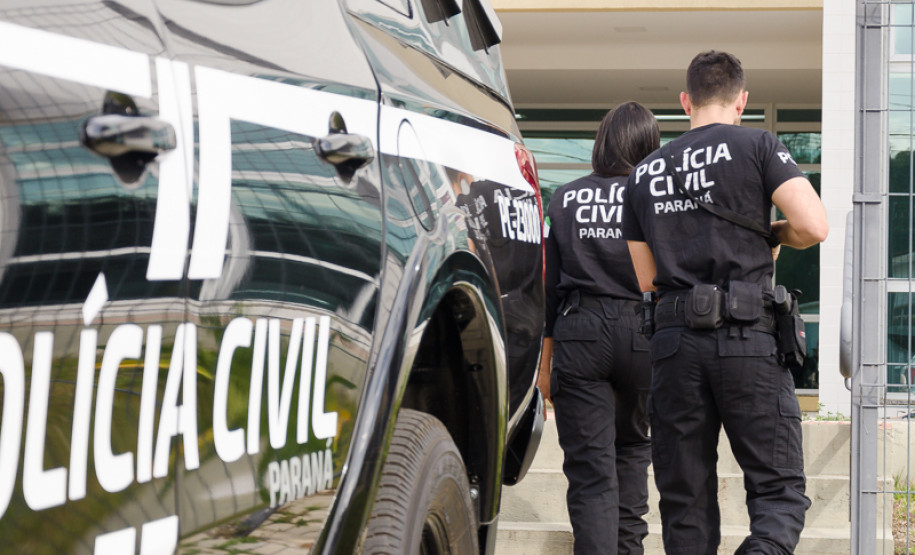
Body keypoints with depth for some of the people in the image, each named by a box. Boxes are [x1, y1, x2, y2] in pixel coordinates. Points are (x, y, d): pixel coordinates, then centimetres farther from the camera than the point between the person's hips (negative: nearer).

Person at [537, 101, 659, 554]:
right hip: (643, 331, 0)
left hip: (579, 332, 0)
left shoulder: (565, 198, 6)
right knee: (633, 445, 24)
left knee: (589, 466, -1)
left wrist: (545, 361, 14)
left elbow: (548, 283, 8)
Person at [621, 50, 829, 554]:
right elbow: (813, 226, -9)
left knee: (685, 500, 9)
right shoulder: (756, 146, 1)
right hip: (748, 337, -4)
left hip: (674, 341, 4)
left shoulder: (645, 172, 15)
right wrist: (773, 234, 11)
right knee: (780, 490, 0)